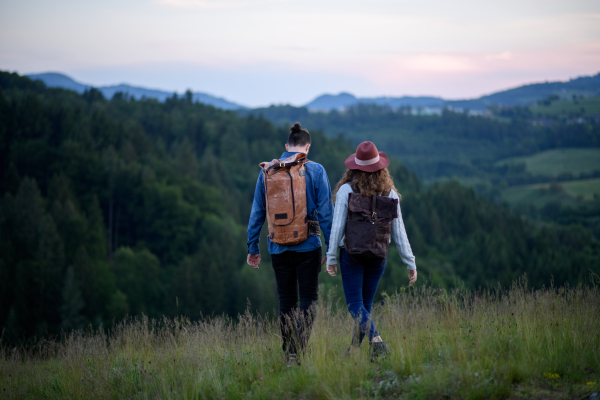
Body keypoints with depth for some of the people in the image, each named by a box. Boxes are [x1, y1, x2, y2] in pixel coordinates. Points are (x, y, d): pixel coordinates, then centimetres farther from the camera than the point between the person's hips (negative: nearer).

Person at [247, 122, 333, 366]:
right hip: (308, 247, -3)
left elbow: (257, 212, 8)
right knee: (309, 299, 3)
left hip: (278, 248, 3)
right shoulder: (315, 171, -4)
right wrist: (331, 248, -1)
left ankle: (289, 354, 12)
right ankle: (299, 349, -15)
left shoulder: (267, 172, 4)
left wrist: (252, 247, 15)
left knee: (286, 301, 12)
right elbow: (325, 212, -5)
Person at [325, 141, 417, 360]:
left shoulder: (346, 190, -10)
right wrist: (410, 262, 5)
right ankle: (355, 348, 26)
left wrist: (331, 257, -2)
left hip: (352, 252, -3)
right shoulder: (389, 193, -1)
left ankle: (376, 340, -21)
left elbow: (337, 226, -9)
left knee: (355, 304, 0)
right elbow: (399, 231, 0)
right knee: (365, 303, 17)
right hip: (378, 255, 4)